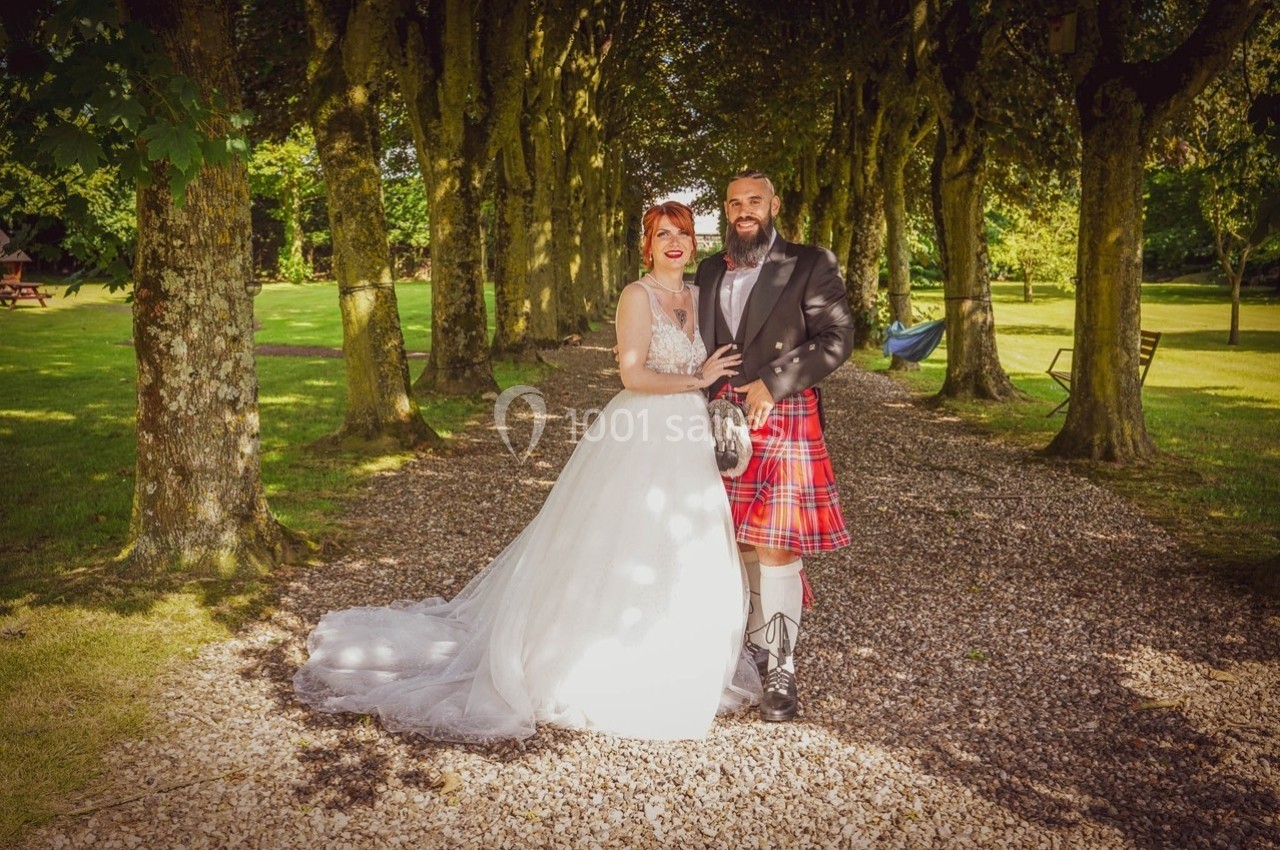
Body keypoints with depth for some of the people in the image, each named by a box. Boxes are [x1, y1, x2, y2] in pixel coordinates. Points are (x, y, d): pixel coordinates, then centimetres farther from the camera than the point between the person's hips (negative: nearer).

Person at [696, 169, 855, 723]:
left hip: (783, 421, -5)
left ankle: (781, 671, 6)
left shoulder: (810, 265, -1)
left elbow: (837, 337, -8)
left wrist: (771, 383, -15)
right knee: (743, 542, 11)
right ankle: (757, 645, 27)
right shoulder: (710, 272, 14)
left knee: (776, 546, -6)